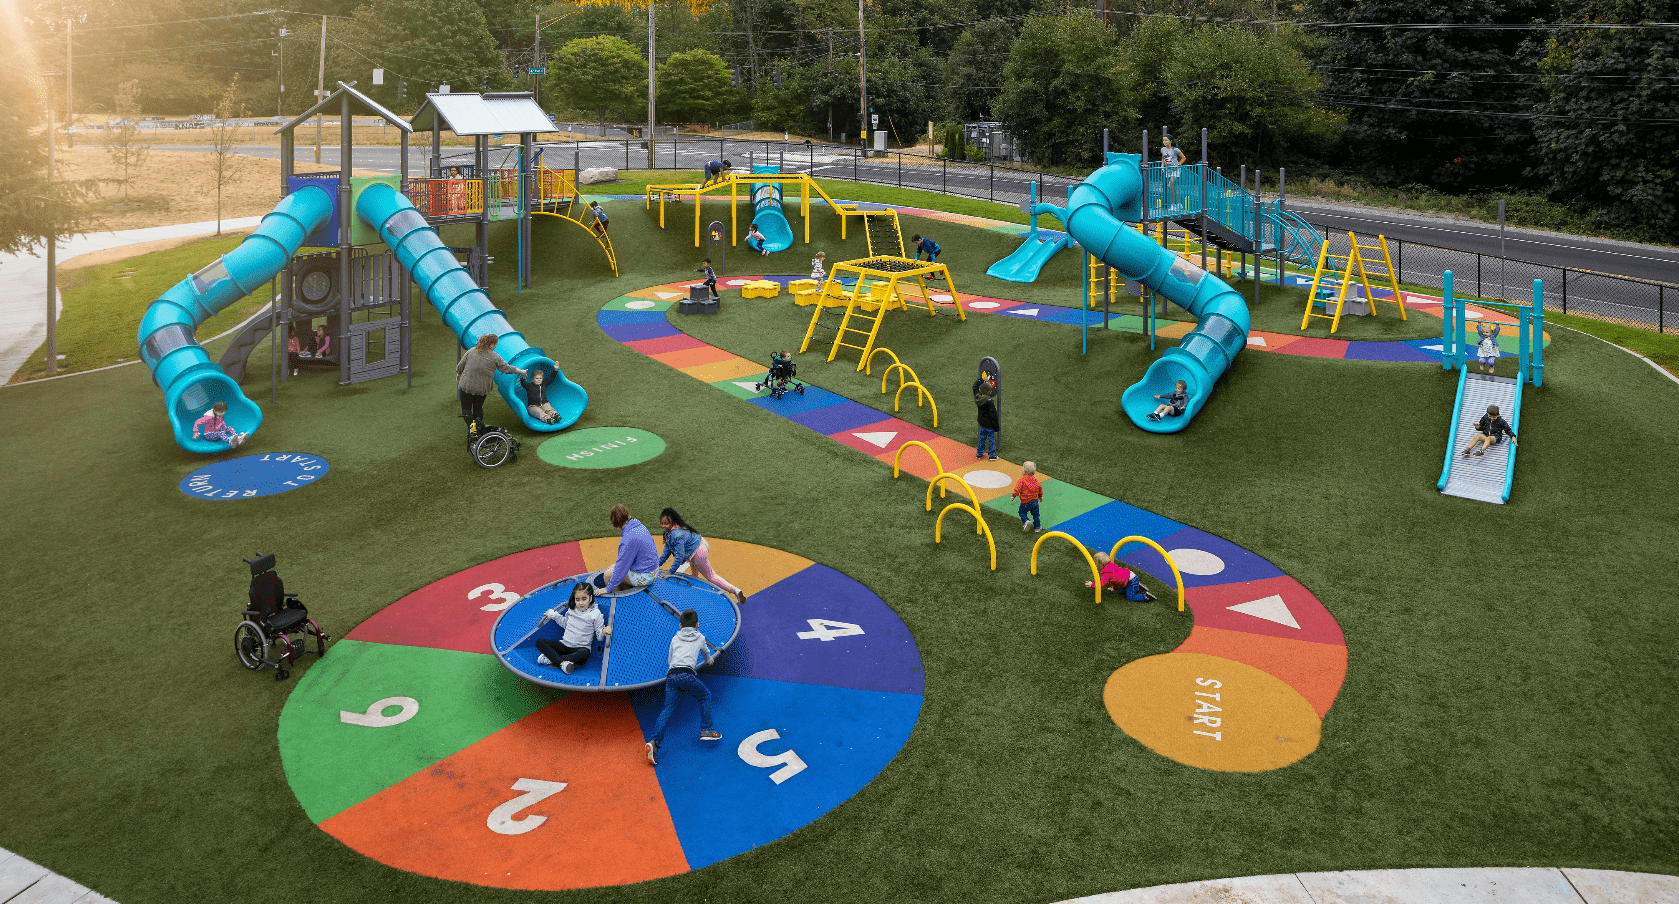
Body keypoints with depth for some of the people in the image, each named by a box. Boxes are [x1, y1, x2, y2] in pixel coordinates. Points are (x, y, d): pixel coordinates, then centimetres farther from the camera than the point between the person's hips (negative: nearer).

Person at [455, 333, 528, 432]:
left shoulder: (471, 351, -1)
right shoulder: (495, 357, -7)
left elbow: (461, 364, 8)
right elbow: (507, 368, 1)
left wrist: (458, 374, 27)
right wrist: (521, 372, 15)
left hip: (466, 386, 0)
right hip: (482, 388, 0)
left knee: (466, 407, 9)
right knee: (478, 407, 20)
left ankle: (470, 420, -19)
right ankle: (478, 418, -6)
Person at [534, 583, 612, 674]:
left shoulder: (595, 614, -5)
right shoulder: (571, 610, 9)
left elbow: (599, 636, -5)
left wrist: (604, 632, -28)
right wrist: (553, 614, 21)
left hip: (580, 648, -5)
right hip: (564, 645, 5)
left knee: (584, 654, -42)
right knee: (539, 642, -16)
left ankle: (551, 659, -34)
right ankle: (562, 662, -36)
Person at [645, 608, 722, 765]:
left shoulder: (675, 639, 24)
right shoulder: (700, 638, 21)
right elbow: (706, 652, 42)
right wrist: (708, 660, 65)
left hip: (671, 675, 3)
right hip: (687, 675, -3)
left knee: (668, 709, -1)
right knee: (705, 696, 20)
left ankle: (655, 742, -16)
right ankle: (706, 730, 15)